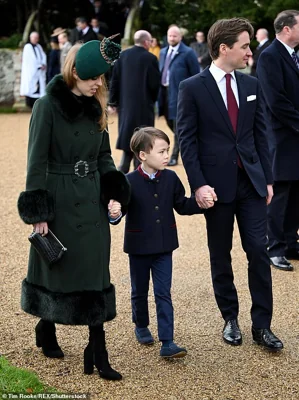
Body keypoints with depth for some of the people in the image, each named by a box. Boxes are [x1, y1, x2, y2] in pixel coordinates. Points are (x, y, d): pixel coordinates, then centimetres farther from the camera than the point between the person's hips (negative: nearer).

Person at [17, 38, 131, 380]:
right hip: (59, 201, -5)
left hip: (92, 203, 5)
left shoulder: (95, 108, 7)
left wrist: (113, 193, -1)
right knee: (55, 268, 9)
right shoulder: (48, 106, -11)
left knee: (95, 275, 2)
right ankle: (46, 330, 34)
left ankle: (98, 352, 4)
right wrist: (38, 212, -13)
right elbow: (37, 162, -11)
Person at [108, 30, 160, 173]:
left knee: (128, 138, 16)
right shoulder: (150, 58, -11)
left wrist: (113, 102, 8)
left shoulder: (123, 55, 3)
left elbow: (115, 79, 3)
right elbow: (155, 83, -11)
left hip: (125, 103, 5)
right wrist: (153, 99, 8)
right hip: (143, 104, -5)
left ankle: (123, 170, 15)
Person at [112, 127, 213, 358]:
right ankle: (141, 326, 41)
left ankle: (167, 342, 0)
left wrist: (201, 203, -10)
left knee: (163, 294, 1)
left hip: (164, 247, 2)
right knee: (140, 291, 16)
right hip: (139, 247, -2)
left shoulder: (171, 179, -2)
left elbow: (181, 206, 6)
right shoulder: (130, 182, -13)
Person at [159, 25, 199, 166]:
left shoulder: (188, 53, -7)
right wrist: (159, 90, 15)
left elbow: (196, 76, -7)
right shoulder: (163, 52, 14)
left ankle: (174, 157, 2)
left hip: (180, 93, -7)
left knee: (178, 126, -4)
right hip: (165, 91, 7)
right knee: (170, 124, 14)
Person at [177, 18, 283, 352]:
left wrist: (268, 178, 7)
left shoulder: (251, 85, 8)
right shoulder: (192, 88, -6)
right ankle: (230, 319, 24)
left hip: (251, 182, 3)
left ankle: (262, 326, 8)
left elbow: (260, 135, 10)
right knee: (220, 256, 9)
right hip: (217, 184, -3)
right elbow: (187, 140, -7)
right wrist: (198, 184, -14)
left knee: (258, 251, 0)